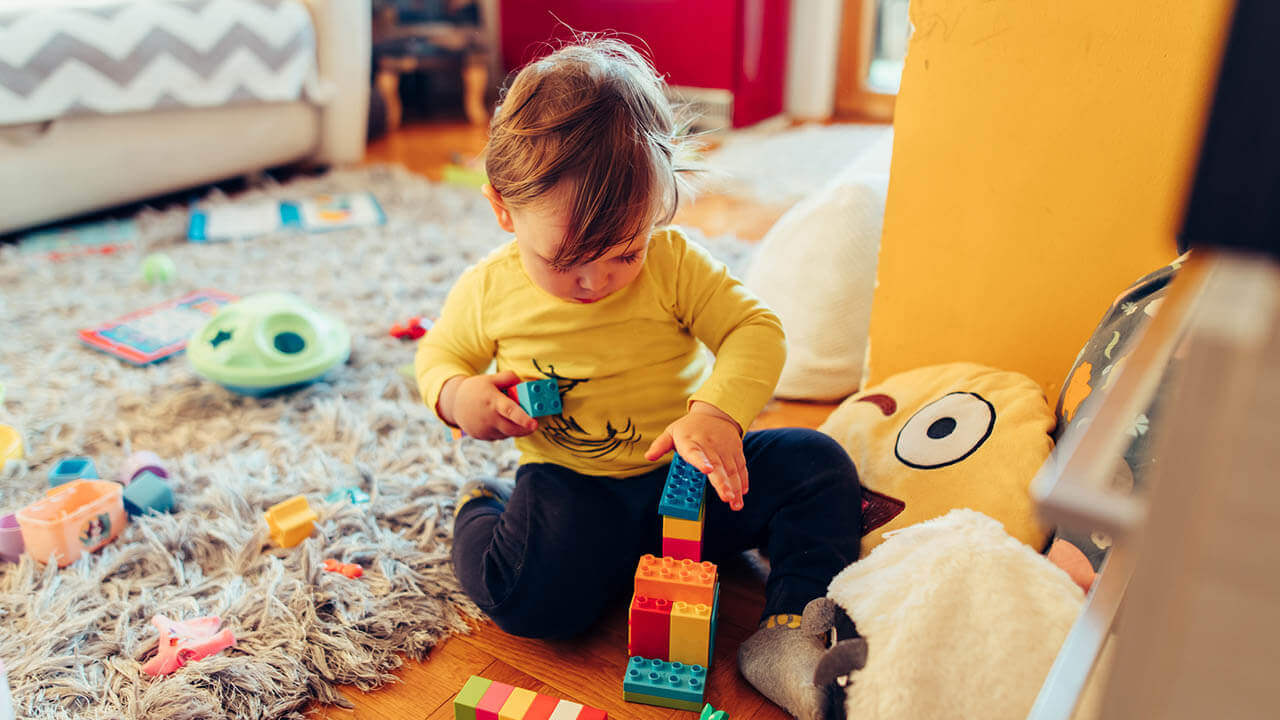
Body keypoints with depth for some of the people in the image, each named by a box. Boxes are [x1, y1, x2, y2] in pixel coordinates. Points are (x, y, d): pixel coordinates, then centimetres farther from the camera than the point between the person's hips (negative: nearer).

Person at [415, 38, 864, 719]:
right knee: (540, 590, -31)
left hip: (688, 476, 2)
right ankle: (482, 513, 3)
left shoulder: (673, 262, -8)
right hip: (576, 493, -1)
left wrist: (717, 411, -29)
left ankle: (789, 634, -13)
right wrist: (455, 394, -13)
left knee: (818, 464, -15)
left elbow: (754, 328, -10)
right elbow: (438, 353, 13)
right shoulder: (487, 290, -4)